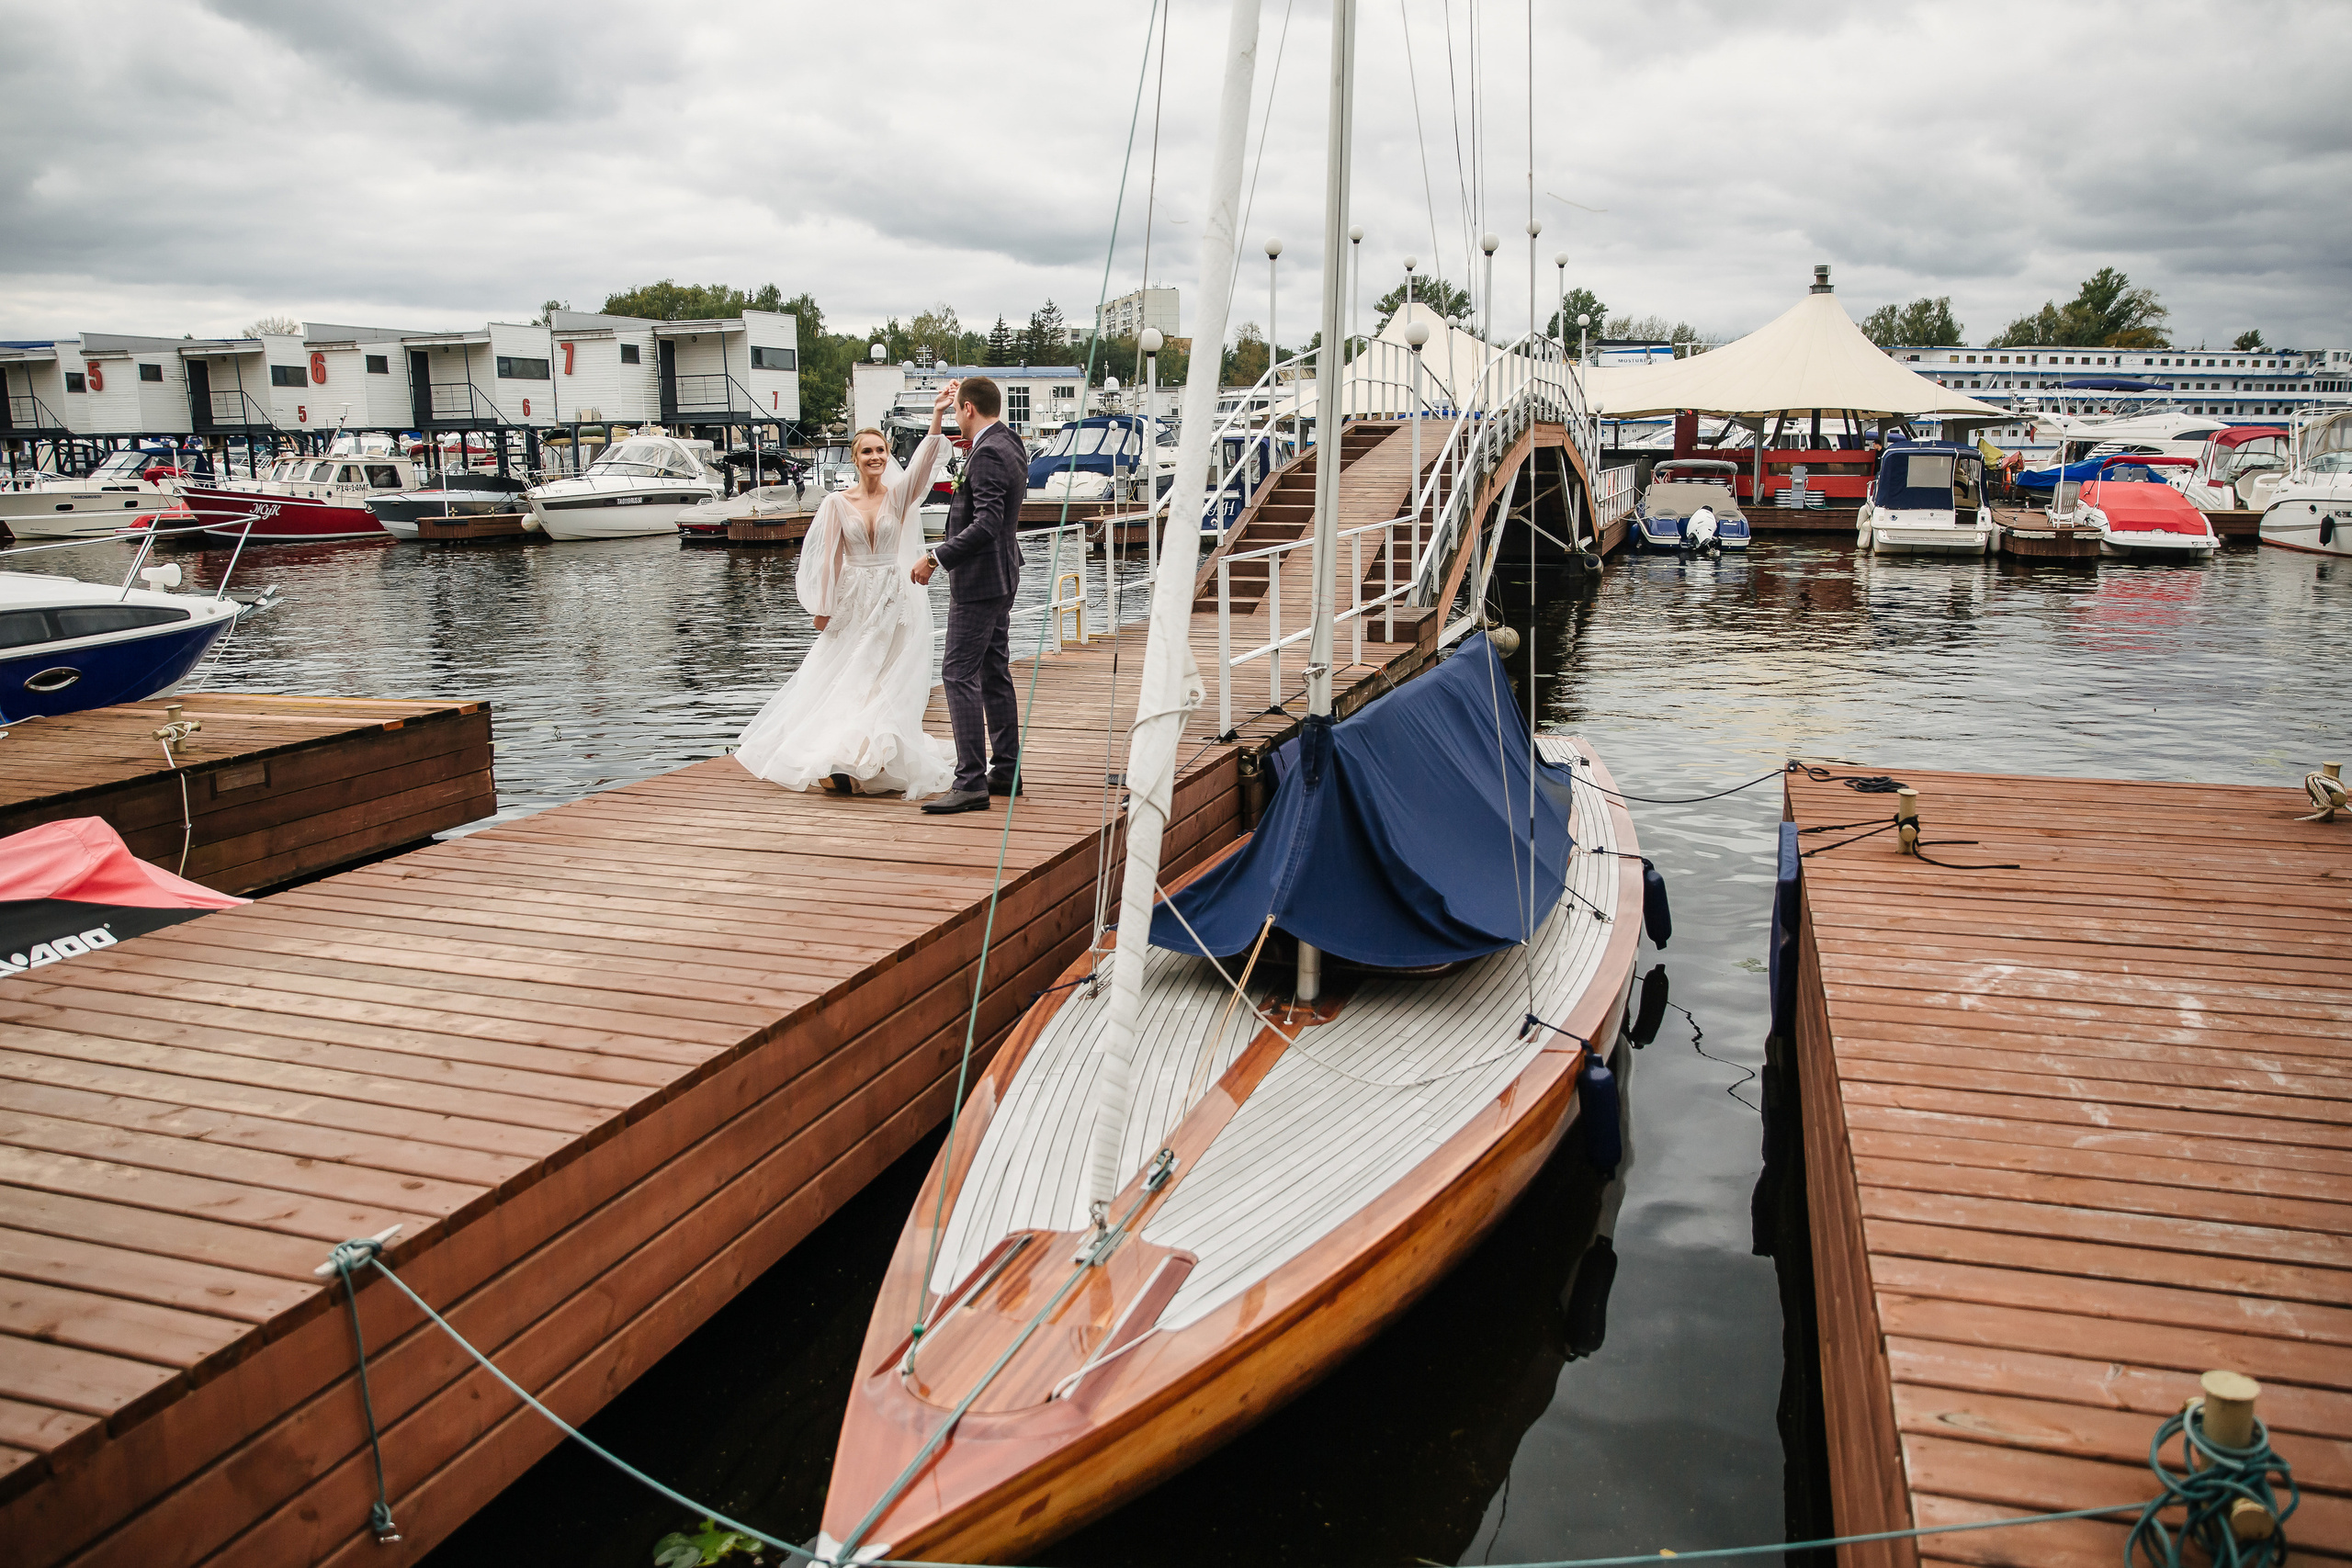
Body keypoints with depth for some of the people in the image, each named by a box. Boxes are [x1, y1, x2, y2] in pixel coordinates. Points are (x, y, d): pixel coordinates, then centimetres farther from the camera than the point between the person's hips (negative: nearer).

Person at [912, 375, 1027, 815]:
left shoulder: (988, 455, -20)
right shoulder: (1010, 443, 12)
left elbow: (986, 523, -29)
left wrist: (938, 557, -27)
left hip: (978, 580, -11)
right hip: (1001, 577, 11)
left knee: (959, 674, -10)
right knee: (994, 673, 15)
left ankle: (971, 782, -12)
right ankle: (1006, 770, 23)